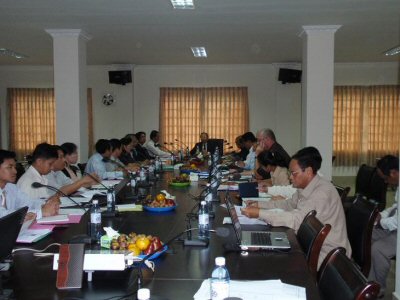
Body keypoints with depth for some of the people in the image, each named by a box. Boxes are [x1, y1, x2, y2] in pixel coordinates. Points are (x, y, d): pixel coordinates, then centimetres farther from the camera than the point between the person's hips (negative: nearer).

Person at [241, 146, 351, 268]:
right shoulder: (305, 186, 1)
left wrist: (260, 213, -33)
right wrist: (260, 205, 6)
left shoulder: (323, 192, -27)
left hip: (329, 254, -8)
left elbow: (296, 219, -34)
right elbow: (289, 204, 18)